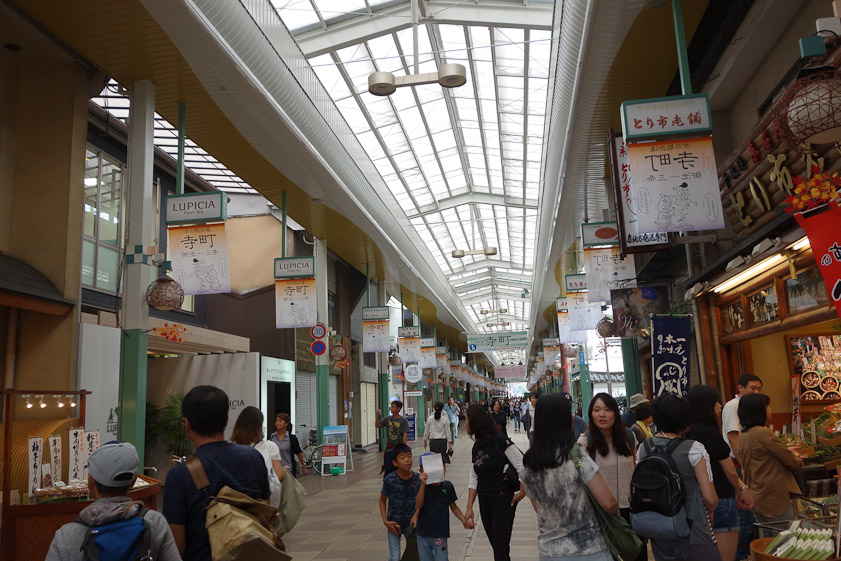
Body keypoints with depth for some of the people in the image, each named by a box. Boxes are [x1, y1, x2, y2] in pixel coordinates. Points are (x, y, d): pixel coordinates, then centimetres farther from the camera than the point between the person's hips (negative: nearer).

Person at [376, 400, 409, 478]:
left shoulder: (403, 420, -8)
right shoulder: (387, 419, 4)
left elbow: (405, 435, -10)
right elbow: (377, 425, 4)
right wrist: (378, 416, -11)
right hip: (389, 448, 3)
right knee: (388, 468, 4)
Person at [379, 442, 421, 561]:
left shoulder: (417, 478, -12)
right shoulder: (390, 479, -18)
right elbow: (382, 501, -5)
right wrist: (385, 521, -12)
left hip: (411, 523, 2)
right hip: (394, 523, -2)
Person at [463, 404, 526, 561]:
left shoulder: (500, 441, -16)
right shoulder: (476, 447, 7)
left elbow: (523, 467, -16)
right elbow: (473, 479, 10)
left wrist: (522, 493, -12)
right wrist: (469, 508, 7)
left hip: (503, 503, -7)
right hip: (485, 504, 7)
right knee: (496, 547, 14)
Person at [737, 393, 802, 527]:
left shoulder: (742, 435, 7)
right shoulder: (763, 433, -19)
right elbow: (793, 462, -11)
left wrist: (787, 452, 14)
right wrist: (797, 459, 12)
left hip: (754, 499, 8)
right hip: (773, 499, -8)